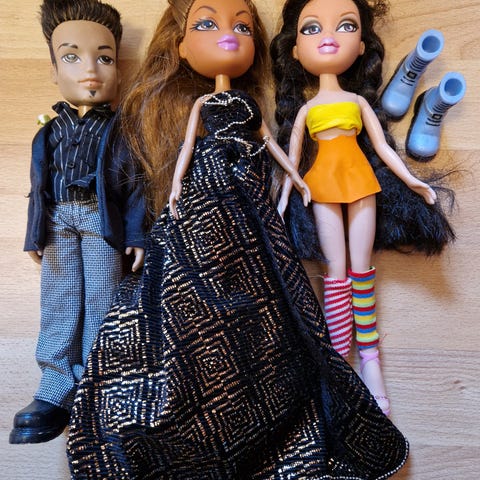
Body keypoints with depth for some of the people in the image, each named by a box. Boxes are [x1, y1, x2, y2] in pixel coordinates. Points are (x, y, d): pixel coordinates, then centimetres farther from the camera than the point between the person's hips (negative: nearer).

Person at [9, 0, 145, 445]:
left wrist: (135, 236, -6)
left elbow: (133, 184, -1)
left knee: (99, 306, 1)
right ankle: (55, 395, 16)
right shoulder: (49, 133, 11)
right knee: (59, 307, 6)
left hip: (102, 223, -3)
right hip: (59, 224, 4)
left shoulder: (117, 131, 1)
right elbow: (40, 187, 13)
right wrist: (35, 236, 10)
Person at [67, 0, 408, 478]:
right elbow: (188, 144, 4)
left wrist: (297, 178, 18)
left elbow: (269, 143, 20)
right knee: (199, 286, -10)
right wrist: (176, 184, -8)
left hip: (248, 198, 4)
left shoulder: (249, 103, 18)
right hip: (206, 196, -3)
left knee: (259, 282, 0)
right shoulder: (200, 103, 9)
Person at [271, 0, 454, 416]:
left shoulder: (359, 100, 11)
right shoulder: (305, 108, 10)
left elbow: (382, 146, 10)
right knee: (337, 271, -1)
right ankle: (341, 361, 5)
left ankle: (369, 359, 9)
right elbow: (292, 157, 10)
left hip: (361, 181, 1)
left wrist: (411, 181, 4)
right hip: (323, 187, 0)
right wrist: (284, 198, 5)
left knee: (362, 269, 2)